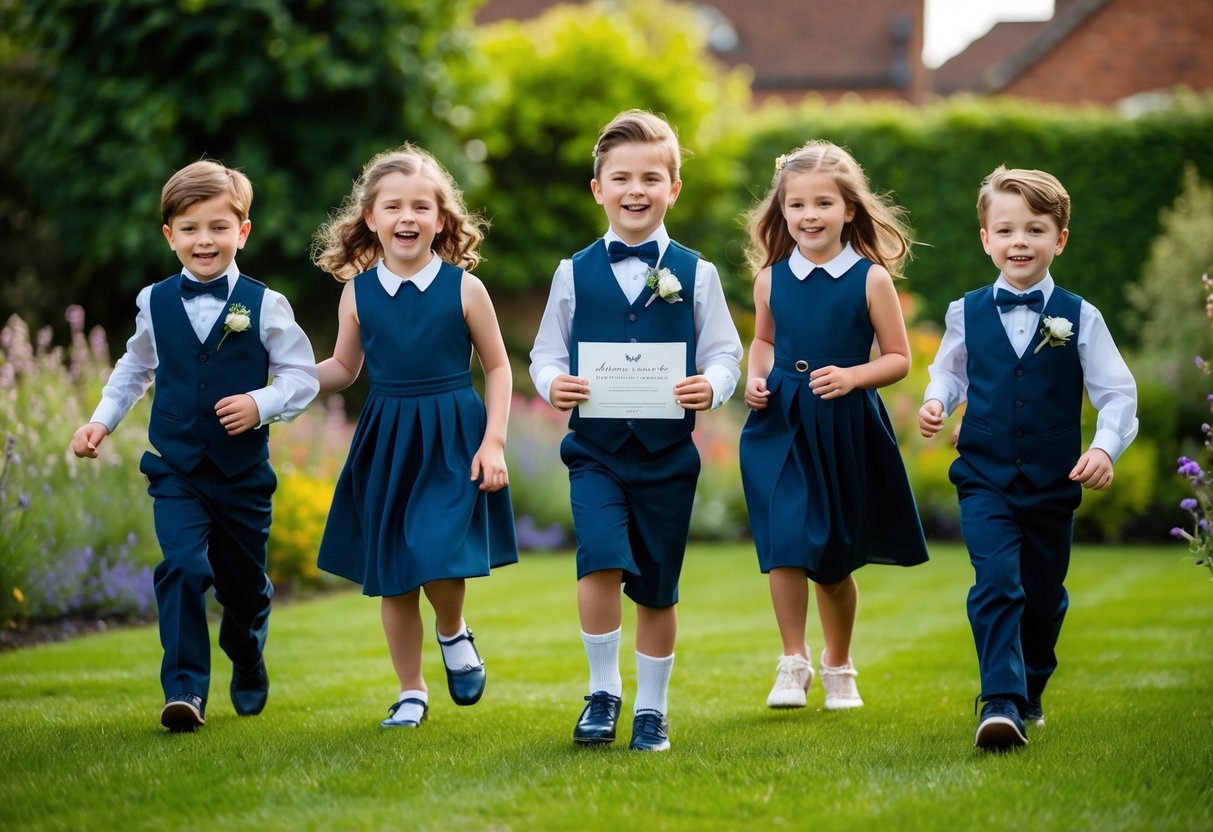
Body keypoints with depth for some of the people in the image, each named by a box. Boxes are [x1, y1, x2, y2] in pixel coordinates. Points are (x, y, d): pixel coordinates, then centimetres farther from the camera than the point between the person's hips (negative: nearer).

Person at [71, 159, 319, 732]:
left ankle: (247, 660, 45)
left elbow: (302, 377, -4)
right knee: (182, 568, -19)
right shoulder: (154, 304, 1)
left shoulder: (263, 305, -7)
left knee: (243, 583, 14)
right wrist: (102, 419, 10)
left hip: (244, 472, 0)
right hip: (176, 470, 0)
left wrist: (261, 403, -21)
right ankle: (185, 690, -17)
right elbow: (135, 368, 19)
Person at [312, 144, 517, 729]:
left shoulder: (463, 288, -5)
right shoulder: (358, 293, 1)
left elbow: (497, 367, 2)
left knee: (439, 558, -18)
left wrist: (493, 442, -5)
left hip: (452, 441, -3)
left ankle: (454, 636, 16)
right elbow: (345, 367, 14)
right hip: (386, 442, 3)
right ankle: (411, 693, 23)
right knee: (391, 578, 7)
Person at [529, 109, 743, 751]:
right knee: (601, 561, -21)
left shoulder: (695, 274, 2)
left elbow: (723, 353, 2)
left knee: (657, 588, 8)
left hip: (667, 451, 1)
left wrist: (711, 385, -19)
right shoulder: (574, 273, 4)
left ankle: (651, 709, 24)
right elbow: (547, 352, 8)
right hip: (596, 448, -1)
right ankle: (602, 691, -2)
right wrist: (553, 383, -14)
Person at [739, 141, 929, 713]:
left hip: (846, 430, -1)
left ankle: (838, 667, 30)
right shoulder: (771, 278, 2)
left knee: (835, 561, 10)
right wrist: (755, 380, 2)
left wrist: (852, 376, -18)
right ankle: (793, 662, 3)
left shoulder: (871, 278, -6)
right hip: (781, 427, 1)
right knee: (785, 544, -13)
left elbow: (898, 359, -2)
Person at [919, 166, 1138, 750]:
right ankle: (1000, 703, -23)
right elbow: (950, 373, 16)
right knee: (996, 586, -19)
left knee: (1043, 597, 14)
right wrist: (935, 402, -5)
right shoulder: (966, 314, 0)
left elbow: (1118, 393, -3)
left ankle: (1029, 692, 36)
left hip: (1053, 484, 1)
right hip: (985, 479, -1)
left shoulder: (1079, 318, -5)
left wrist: (1105, 447, -19)